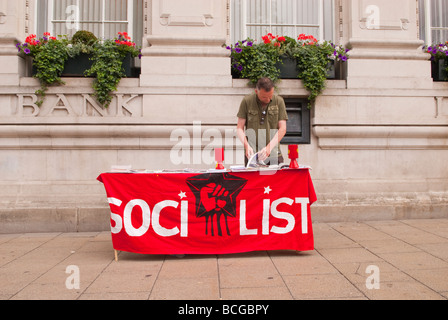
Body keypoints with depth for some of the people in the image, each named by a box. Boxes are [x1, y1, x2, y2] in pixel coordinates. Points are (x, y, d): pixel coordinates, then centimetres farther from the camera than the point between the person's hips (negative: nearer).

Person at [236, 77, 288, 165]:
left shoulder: (279, 101, 3)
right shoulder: (247, 101, 0)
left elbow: (282, 129, 0)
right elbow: (239, 128, 1)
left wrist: (269, 147, -13)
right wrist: (247, 145, -16)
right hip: (252, 154, -1)